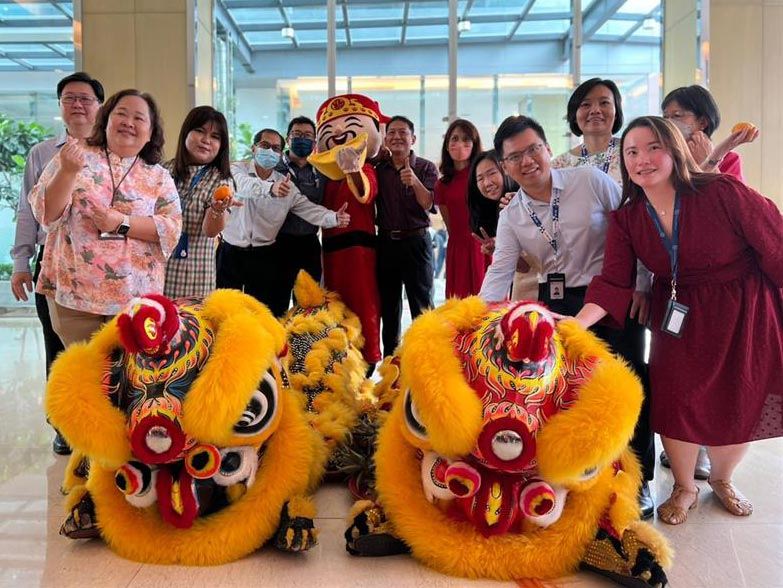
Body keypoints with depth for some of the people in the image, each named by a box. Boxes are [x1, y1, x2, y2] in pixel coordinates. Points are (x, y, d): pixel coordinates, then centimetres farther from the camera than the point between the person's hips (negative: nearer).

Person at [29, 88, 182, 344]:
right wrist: (68, 171, -18)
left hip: (134, 296, 1)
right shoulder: (76, 156, 4)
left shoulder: (159, 177, 7)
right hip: (74, 292, 0)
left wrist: (123, 223, -15)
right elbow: (46, 213, -2)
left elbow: (173, 228, -3)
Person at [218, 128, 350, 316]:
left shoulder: (286, 184, 4)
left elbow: (309, 209, -6)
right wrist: (270, 188, -49)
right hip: (230, 252, -2)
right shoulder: (238, 169, -4)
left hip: (264, 257, 2)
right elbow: (245, 186, -27)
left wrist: (334, 218, -26)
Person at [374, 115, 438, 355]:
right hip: (386, 242, 4)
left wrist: (415, 181, -28)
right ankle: (390, 356, 22)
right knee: (388, 304, 11)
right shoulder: (379, 169, 9)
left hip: (416, 241, -4)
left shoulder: (426, 167, -1)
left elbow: (427, 204, -14)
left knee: (421, 302, -2)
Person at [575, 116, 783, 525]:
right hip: (679, 316, 2)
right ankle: (684, 488, 28)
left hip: (744, 313, -2)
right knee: (674, 400, -1)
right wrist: (578, 322, -30)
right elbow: (613, 282, -15)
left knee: (738, 404, 10)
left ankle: (722, 480, 41)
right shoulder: (626, 219, -8)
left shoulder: (723, 192, -21)